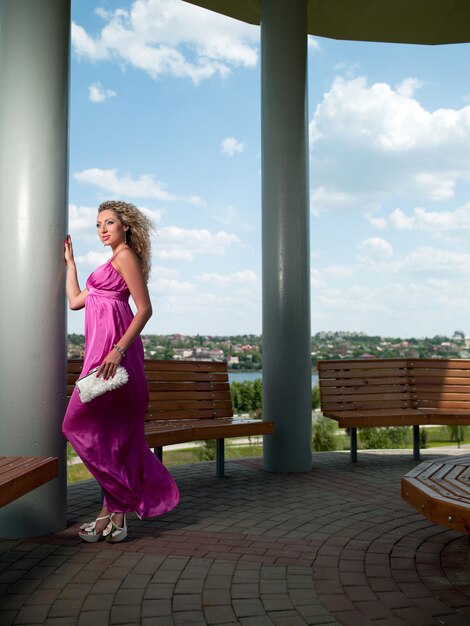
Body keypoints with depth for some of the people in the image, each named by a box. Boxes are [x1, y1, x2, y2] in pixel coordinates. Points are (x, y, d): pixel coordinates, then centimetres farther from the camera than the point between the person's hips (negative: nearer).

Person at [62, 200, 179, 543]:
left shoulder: (126, 256, -5)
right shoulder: (114, 262, 24)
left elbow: (144, 309, -15)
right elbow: (75, 300, 25)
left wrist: (119, 349, -24)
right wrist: (70, 260, 29)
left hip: (114, 346, -10)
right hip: (102, 345, 10)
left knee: (89, 426, -9)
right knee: (112, 432, 9)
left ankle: (114, 509, -1)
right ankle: (116, 511, 14)